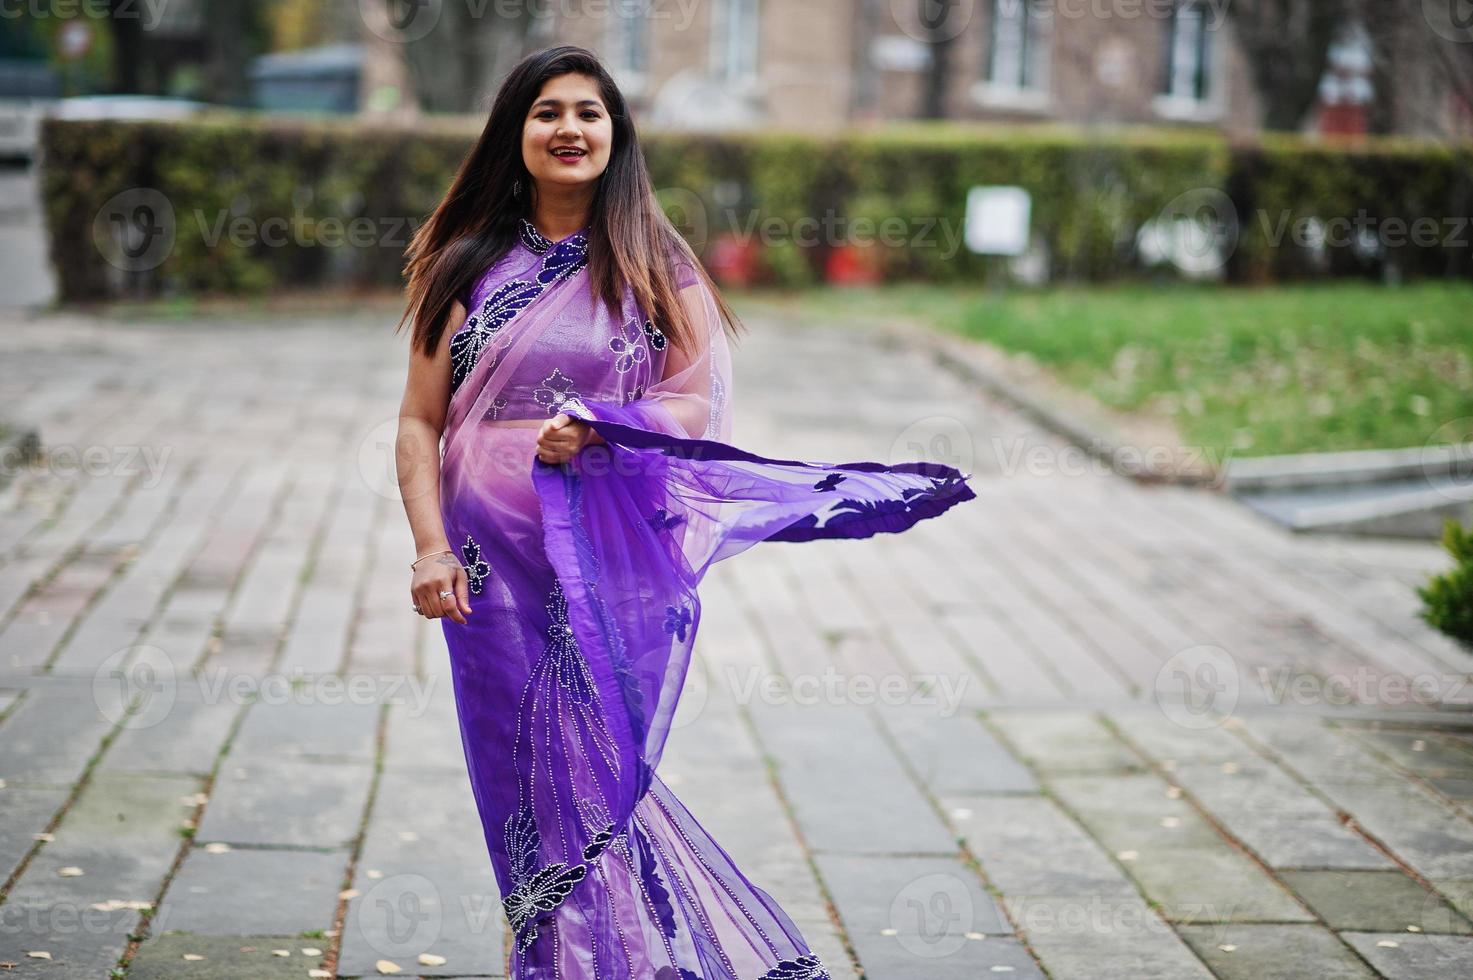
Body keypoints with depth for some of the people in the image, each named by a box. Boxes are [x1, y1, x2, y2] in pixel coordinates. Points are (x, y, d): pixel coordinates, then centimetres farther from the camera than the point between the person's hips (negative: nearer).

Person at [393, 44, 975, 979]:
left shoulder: (654, 264, 5)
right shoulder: (469, 265, 7)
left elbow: (699, 403, 0)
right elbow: (421, 421, 5)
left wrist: (597, 431, -18)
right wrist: (430, 546, -7)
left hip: (616, 561, -1)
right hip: (495, 564, 2)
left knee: (591, 774, -3)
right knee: (523, 780, 5)